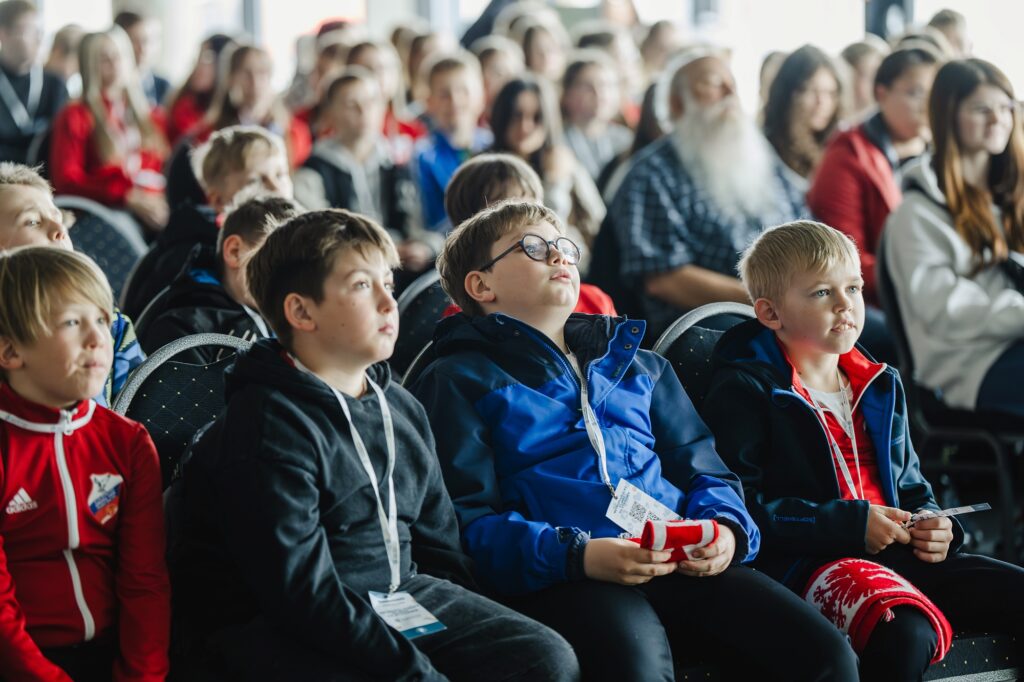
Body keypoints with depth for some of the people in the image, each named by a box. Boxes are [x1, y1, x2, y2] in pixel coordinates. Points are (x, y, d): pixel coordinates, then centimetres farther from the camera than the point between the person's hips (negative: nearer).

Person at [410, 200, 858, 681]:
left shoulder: (639, 365, 30)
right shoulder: (459, 381, 12)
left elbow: (702, 468, 27)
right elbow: (469, 520, -1)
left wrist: (725, 529, 2)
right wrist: (580, 556, -16)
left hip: (686, 564, 5)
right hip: (563, 578, -5)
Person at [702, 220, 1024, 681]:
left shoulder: (880, 387, 22)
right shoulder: (744, 392, -2)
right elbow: (741, 510, -13)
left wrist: (932, 526, 7)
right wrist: (851, 524, -15)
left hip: (899, 556, 8)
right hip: (804, 565, -7)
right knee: (904, 631, -37)